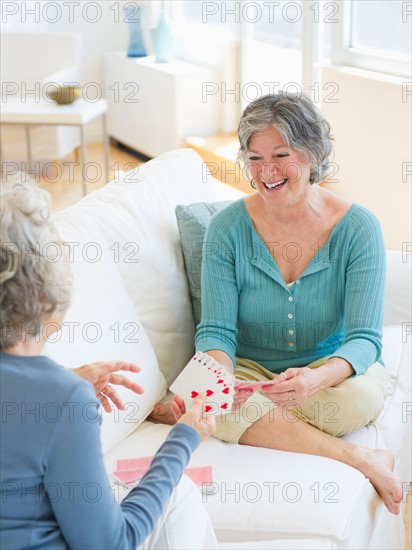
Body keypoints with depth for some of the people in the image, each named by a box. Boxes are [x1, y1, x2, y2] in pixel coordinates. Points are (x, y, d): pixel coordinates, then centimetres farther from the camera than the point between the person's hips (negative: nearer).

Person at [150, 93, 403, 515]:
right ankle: (362, 461, -23)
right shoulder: (228, 227, -9)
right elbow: (216, 330, -11)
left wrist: (316, 378, -42)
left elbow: (364, 338, -18)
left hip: (330, 368, 0)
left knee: (361, 395, -35)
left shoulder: (357, 228, -13)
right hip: (250, 370, 0)